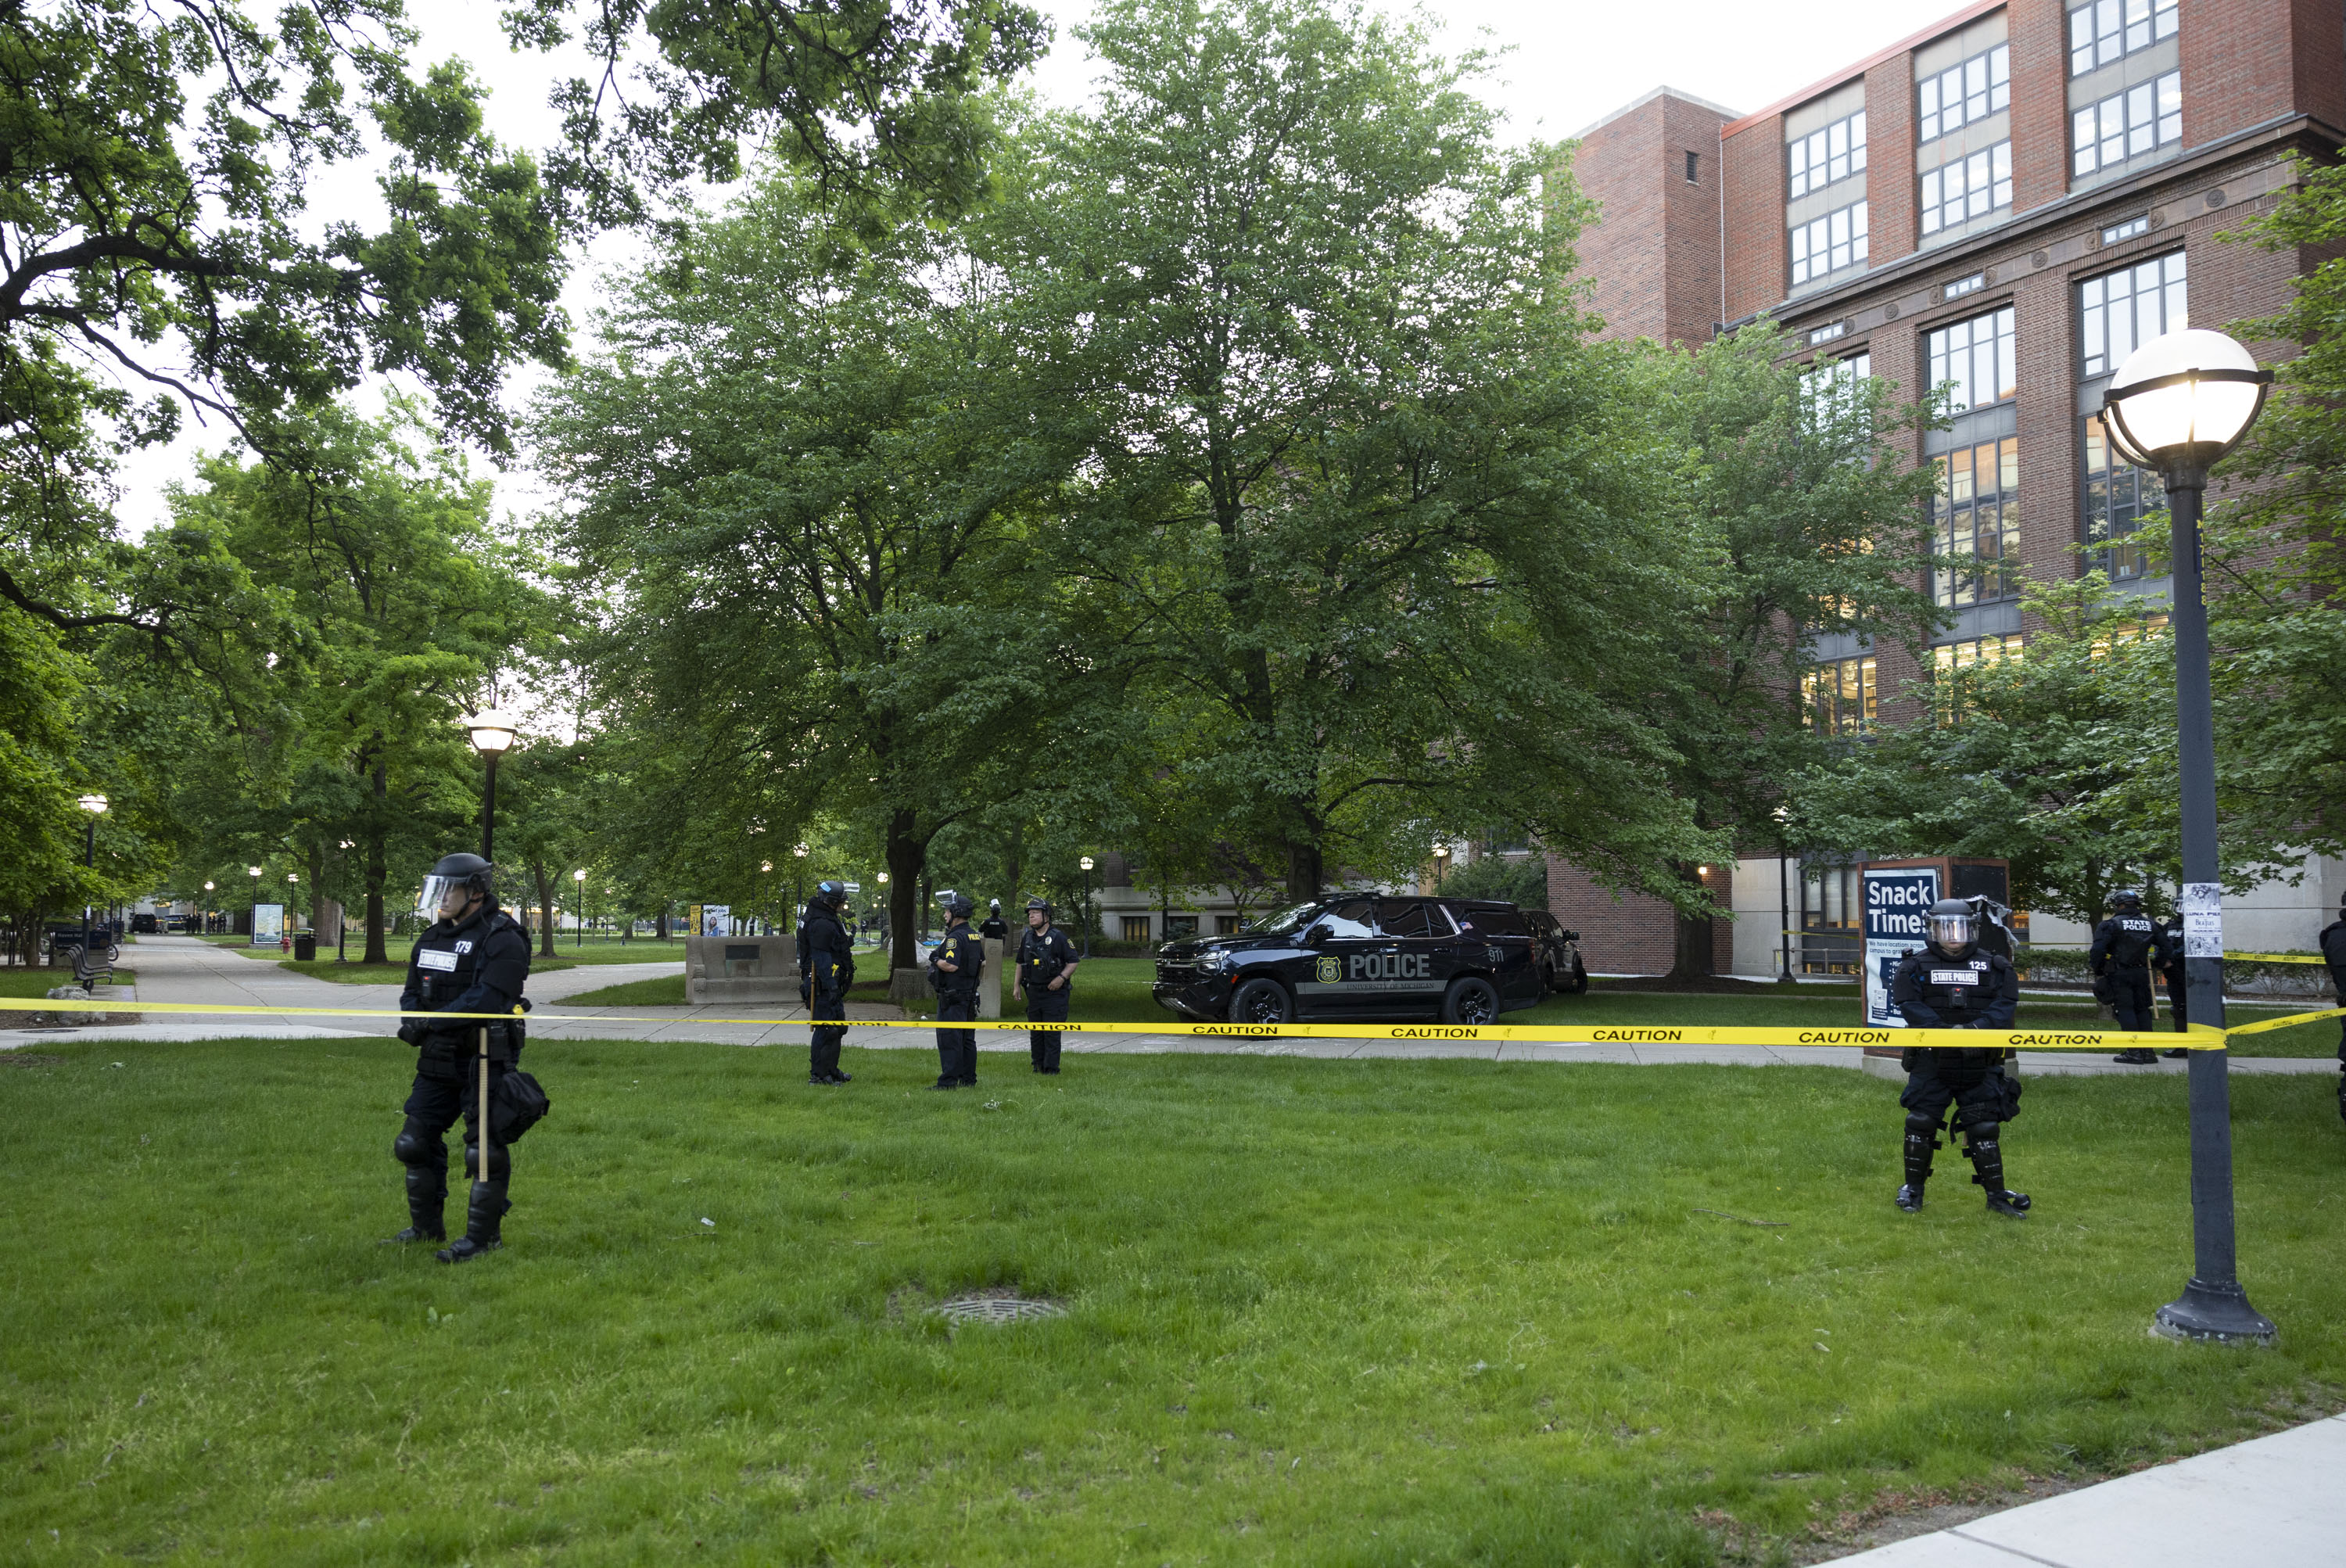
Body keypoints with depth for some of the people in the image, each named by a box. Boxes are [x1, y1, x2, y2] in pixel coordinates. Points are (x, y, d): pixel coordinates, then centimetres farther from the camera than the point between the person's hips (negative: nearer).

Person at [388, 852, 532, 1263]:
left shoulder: (502, 940, -13)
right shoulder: (432, 938, 14)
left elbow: (487, 998, -23)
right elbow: (413, 991, 16)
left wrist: (432, 1021, -25)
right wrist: (412, 1020, -6)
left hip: (485, 1062, -8)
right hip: (439, 1060, 9)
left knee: (485, 1148, -3)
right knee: (416, 1141, 13)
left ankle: (484, 1235, 7)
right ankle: (426, 1226, 28)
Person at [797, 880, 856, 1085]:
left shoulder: (829, 920, 16)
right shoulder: (821, 924, -19)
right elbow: (821, 958, -23)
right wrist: (831, 986, -25)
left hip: (831, 984, 11)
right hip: (823, 985, -11)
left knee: (838, 1027, 17)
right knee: (825, 1029, -7)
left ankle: (831, 1071, 27)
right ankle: (818, 1075, -2)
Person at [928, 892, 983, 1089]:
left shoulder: (955, 937, -17)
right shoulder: (974, 936, 13)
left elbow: (951, 965, -26)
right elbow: (983, 964, 20)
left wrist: (935, 960, -10)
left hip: (952, 996, -10)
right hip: (970, 995, 10)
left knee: (949, 1039, -8)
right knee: (967, 1039, 13)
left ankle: (948, 1081, -8)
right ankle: (968, 1079, 18)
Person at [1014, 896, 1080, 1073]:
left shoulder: (1058, 937, -7)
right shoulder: (1027, 939, 11)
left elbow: (1073, 961, -6)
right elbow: (1021, 963, 20)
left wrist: (1061, 978, -18)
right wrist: (1016, 985, 14)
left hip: (1054, 992, -6)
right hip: (1033, 991, 6)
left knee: (1052, 1032, -6)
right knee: (1035, 1032, 10)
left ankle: (1051, 1069, -2)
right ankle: (1038, 1066, 19)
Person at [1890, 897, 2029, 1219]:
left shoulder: (1994, 968, 8)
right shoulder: (1915, 967, 3)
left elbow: (2005, 1004, -5)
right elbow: (1911, 1006, -11)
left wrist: (1978, 1027, -23)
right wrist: (1946, 1032, -24)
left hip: (1980, 1065, 1)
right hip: (1931, 1062, -1)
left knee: (1984, 1127, 2)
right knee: (1921, 1122, -1)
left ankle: (1997, 1195, 14)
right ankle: (1913, 1189, 16)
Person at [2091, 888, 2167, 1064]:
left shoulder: (2111, 924, -8)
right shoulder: (2150, 924, 9)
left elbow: (2098, 950, -12)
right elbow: (2164, 948, 13)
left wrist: (2098, 972, 0)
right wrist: (2157, 966, 24)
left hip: (2119, 974, -5)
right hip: (2142, 973, 5)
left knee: (2125, 1010, -3)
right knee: (2142, 1010, 12)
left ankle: (2134, 1051, -9)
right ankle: (2147, 1051, 11)